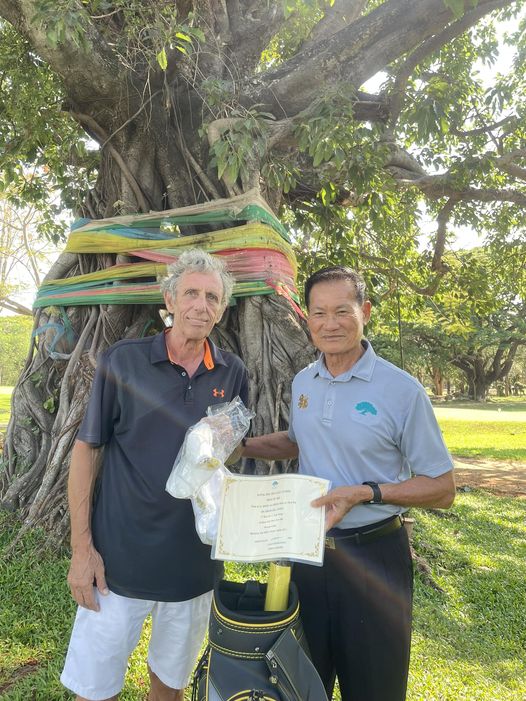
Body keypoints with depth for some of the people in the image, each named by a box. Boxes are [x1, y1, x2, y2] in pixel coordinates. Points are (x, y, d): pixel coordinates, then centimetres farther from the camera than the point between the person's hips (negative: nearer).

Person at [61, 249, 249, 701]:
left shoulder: (233, 374, -1)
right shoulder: (122, 361, -9)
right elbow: (86, 450, -5)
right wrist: (81, 547, -8)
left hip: (196, 561, 3)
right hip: (119, 559, -2)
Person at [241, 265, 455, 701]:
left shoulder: (402, 390, -17)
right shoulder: (302, 383, 0)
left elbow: (442, 489, -12)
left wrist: (366, 493, -25)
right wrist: (242, 447, 5)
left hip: (374, 556, -4)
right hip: (309, 549, 5)